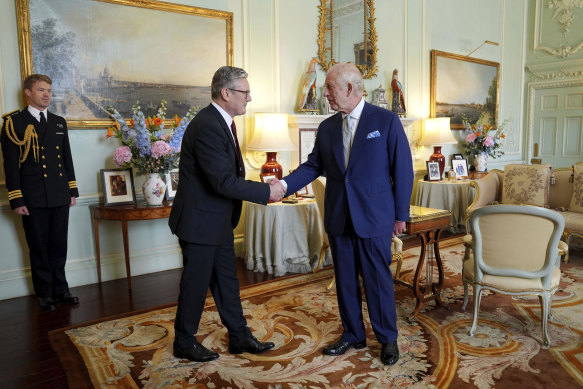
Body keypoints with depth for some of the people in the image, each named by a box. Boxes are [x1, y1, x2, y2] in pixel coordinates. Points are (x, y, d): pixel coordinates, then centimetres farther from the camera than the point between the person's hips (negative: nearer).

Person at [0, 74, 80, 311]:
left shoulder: (59, 122, 14)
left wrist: (73, 191, 11)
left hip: (60, 198, 4)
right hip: (33, 200, -4)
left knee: (59, 246, 10)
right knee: (39, 248, 6)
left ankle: (60, 289, 23)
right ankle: (44, 294, 19)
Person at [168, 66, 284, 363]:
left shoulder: (222, 122, 8)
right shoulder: (207, 126, -24)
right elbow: (224, 182, -28)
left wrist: (263, 187, 2)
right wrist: (267, 192, -21)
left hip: (219, 220, 10)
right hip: (200, 220, -9)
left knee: (227, 279, 17)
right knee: (196, 282, 7)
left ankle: (239, 337, 31)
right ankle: (184, 343, 28)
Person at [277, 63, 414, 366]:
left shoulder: (386, 121, -5)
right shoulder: (327, 128, 8)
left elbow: (403, 169, -5)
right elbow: (313, 166, 6)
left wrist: (400, 215, -5)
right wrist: (284, 184, -11)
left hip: (374, 218, -4)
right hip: (338, 218, 5)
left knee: (378, 280, 7)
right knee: (345, 280, 14)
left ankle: (388, 339, 28)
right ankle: (353, 335, 33)